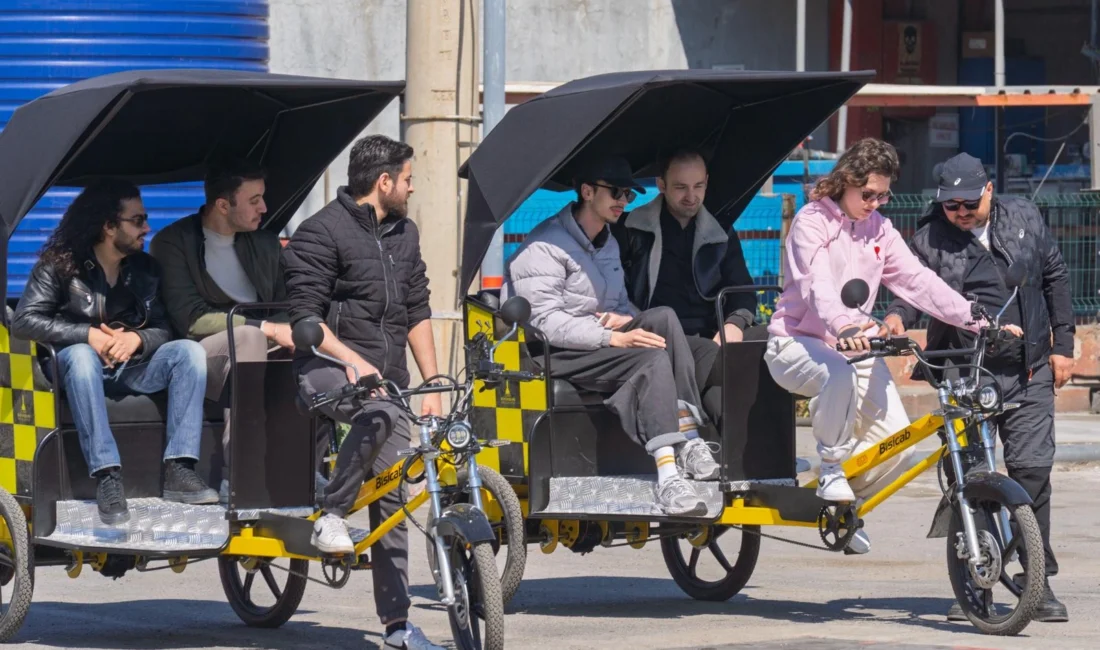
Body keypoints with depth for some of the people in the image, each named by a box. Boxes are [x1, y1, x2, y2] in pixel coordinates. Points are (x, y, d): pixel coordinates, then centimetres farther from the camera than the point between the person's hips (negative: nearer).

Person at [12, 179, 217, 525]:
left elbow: (163, 329, 4)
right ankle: (106, 476, -44)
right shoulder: (60, 264, -7)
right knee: (80, 354, -39)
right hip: (83, 369, -4)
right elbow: (24, 320, -15)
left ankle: (179, 469, -30)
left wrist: (137, 338, -20)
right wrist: (88, 334, -23)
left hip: (131, 370, 4)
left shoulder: (145, 269, 7)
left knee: (188, 351, -22)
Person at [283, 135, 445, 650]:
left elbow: (417, 312, 19)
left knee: (392, 498, 2)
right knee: (381, 414, -39)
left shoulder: (404, 234, 16)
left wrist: (432, 385, 12)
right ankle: (330, 516, -24)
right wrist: (351, 360, -25)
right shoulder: (321, 233, -8)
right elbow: (304, 315, -14)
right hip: (328, 366, -7)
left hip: (386, 375, 7)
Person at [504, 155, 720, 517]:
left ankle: (690, 445, -28)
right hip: (554, 356, -8)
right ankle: (668, 477, -44)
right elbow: (545, 322, -19)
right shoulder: (545, 247, -9)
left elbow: (622, 303, 26)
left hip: (600, 345, 8)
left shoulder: (609, 245, 21)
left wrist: (623, 319, -2)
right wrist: (613, 338, -28)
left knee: (664, 318, -20)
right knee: (652, 358, -30)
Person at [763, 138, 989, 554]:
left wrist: (974, 318, -16)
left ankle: (844, 503, 12)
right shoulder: (812, 222, -10)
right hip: (798, 344, -6)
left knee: (898, 441, -13)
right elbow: (817, 285, -28)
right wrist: (844, 326, -48)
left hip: (855, 346, 6)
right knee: (839, 374, -42)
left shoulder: (879, 230, 9)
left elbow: (918, 281, -1)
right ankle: (831, 469, -21)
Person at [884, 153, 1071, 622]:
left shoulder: (1024, 219, 7)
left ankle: (1037, 581, 3)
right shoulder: (929, 241, 0)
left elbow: (1054, 278, 14)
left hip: (1028, 374, 1)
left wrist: (1063, 346, 10)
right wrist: (897, 317, -34)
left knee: (1032, 470, -6)